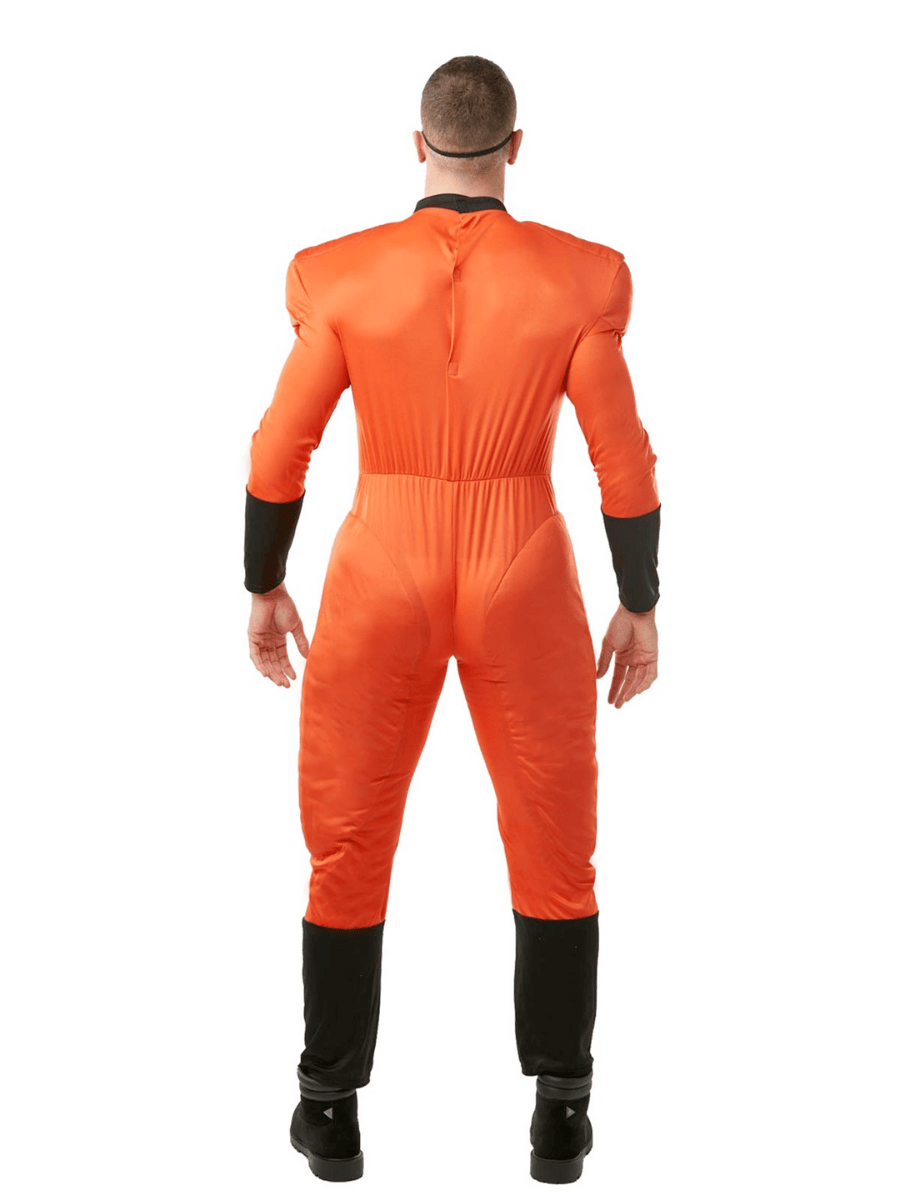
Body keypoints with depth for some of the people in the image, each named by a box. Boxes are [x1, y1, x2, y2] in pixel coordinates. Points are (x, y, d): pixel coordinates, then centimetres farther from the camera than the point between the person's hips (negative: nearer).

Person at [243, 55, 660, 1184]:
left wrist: (263, 591, 10)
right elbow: (624, 462, -6)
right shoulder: (579, 277, -8)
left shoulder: (341, 276, -7)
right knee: (554, 851, 15)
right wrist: (641, 607, 7)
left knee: (348, 850, 15)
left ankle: (331, 1112, 24)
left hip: (380, 581, 0)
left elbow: (278, 453, -4)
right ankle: (559, 1116, 22)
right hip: (524, 582, 0)